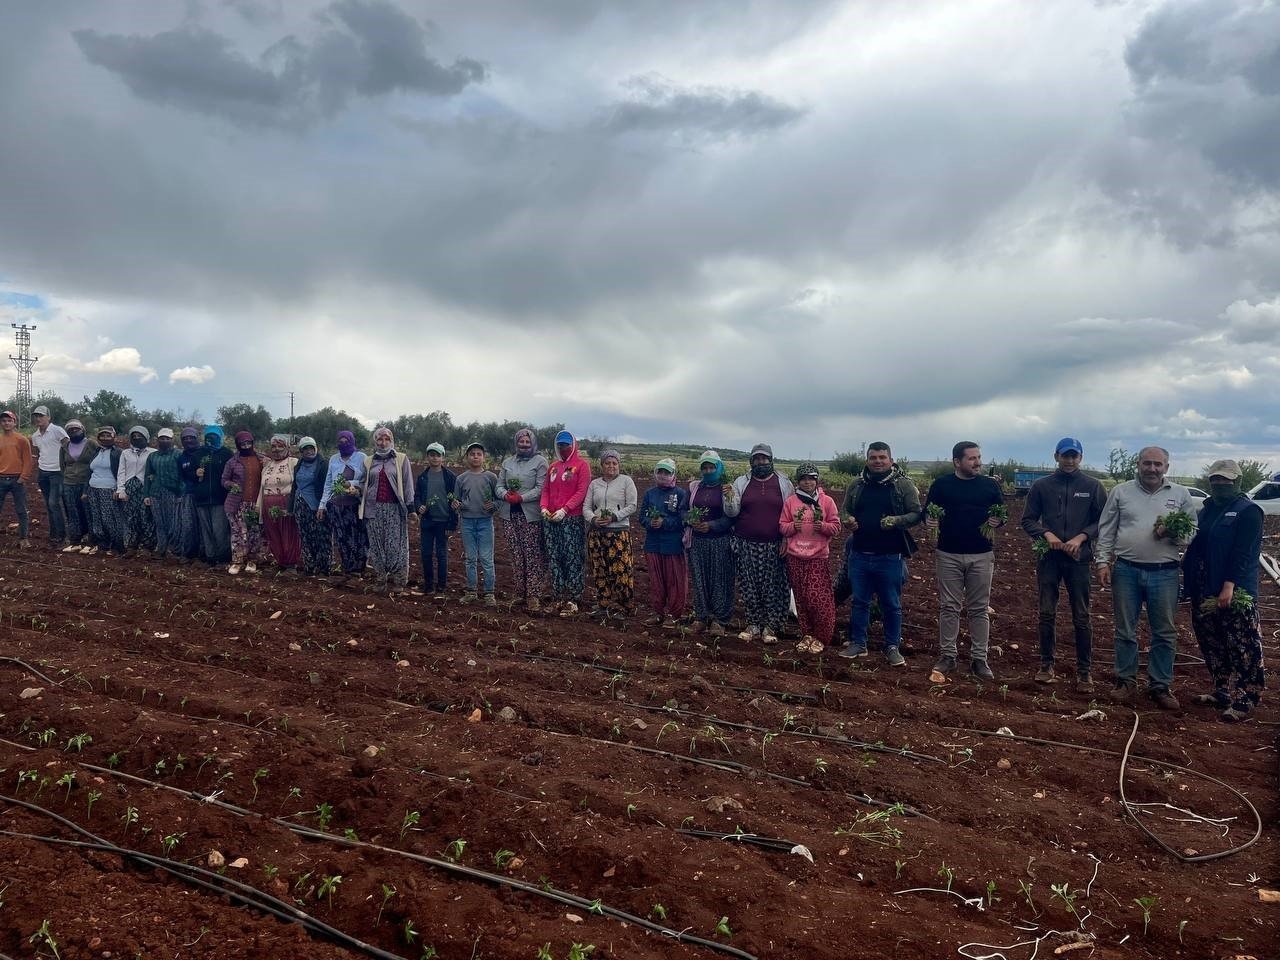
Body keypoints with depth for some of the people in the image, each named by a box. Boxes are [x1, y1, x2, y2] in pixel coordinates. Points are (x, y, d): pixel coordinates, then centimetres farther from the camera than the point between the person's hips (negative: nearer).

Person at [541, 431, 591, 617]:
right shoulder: (553, 467, 18)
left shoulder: (581, 465, -1)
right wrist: (544, 507, -3)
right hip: (551, 520, 6)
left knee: (572, 560, -4)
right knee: (554, 559, 5)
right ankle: (558, 599, 11)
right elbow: (545, 490, 17)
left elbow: (582, 492, -9)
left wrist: (564, 510, -18)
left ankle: (571, 601, -1)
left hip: (572, 519, -6)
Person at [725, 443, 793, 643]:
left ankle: (771, 627, 9)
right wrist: (729, 499, -16)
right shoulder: (741, 483, 6)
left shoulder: (783, 484, 3)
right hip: (746, 545, 2)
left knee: (773, 588, 0)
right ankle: (753, 625, 16)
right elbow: (732, 513, 4)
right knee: (749, 587, 5)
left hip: (774, 547, -1)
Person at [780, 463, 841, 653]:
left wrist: (823, 526, -16)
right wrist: (793, 526, -12)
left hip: (818, 557, -2)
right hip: (795, 557, 2)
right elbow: (782, 526, 7)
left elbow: (836, 527, 2)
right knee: (801, 599, 8)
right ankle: (807, 635, 22)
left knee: (818, 599, -7)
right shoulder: (790, 501, 6)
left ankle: (820, 637, 10)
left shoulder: (826, 501, 2)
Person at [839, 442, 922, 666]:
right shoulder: (856, 485, 6)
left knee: (892, 605, 7)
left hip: (890, 557, -3)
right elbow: (846, 511, 16)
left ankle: (892, 647, 20)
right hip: (859, 555, 3)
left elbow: (916, 514, -4)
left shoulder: (904, 485, -4)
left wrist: (896, 521, -22)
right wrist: (848, 520, -7)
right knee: (859, 602, 12)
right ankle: (858, 644, 25)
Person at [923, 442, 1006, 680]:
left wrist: (998, 521, -11)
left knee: (980, 609, 5)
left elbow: (1002, 514, 12)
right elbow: (926, 512, 5)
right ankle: (947, 656, 14)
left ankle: (979, 659, 13)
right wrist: (930, 519, -18)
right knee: (949, 607, 4)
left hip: (981, 556, 1)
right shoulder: (941, 485, 1)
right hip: (948, 555, -1)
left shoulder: (990, 485, 5)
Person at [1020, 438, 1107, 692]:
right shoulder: (1041, 486, 5)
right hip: (1048, 558, 1)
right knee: (1046, 614, 7)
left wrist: (1081, 537, -12)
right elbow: (1028, 520, 7)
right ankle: (1046, 664, 18)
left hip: (1079, 559, -1)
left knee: (1081, 617, 2)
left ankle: (1085, 671, 11)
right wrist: (1047, 534, -10)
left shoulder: (1093, 486, 2)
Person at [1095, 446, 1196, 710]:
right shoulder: (1121, 491, 5)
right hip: (1126, 571, 0)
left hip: (1164, 573, 0)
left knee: (1164, 633, 6)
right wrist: (1102, 562, -1)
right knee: (1125, 631, 8)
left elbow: (1192, 531, 6)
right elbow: (1106, 531, 6)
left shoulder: (1181, 494, 6)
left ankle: (1160, 686, 18)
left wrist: (1173, 533, -15)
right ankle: (1126, 681, 20)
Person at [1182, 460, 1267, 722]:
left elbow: (1243, 553, -16)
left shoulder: (1248, 511, -7)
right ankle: (1222, 693, 26)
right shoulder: (1207, 510, 16)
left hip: (1235, 592, -8)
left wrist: (1229, 586, -23)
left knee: (1243, 649, -4)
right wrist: (1189, 580, 12)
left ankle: (1245, 701, 2)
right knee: (1211, 644, 14)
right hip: (1205, 592, 8)